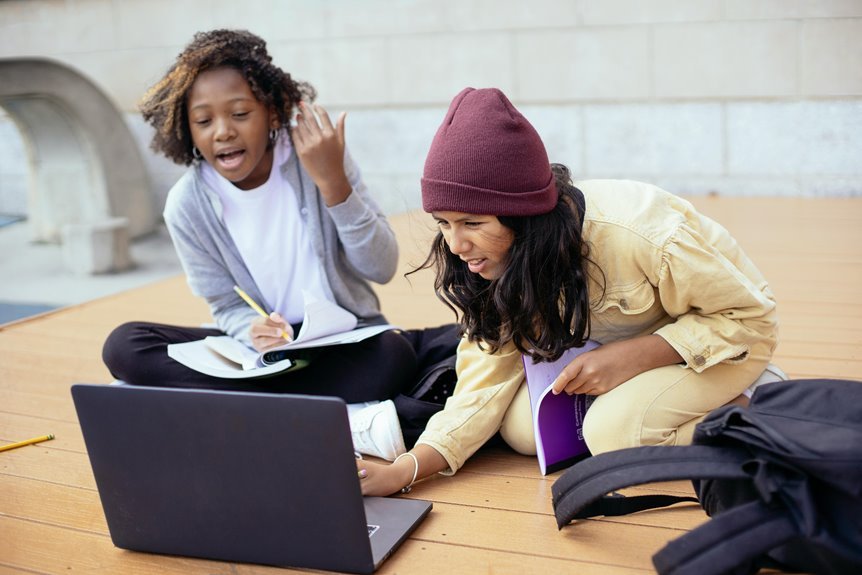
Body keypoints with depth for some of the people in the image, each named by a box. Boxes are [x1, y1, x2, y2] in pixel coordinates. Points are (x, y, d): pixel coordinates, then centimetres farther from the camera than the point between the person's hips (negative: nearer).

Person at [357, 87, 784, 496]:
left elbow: (753, 319, -23)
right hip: (614, 347, 6)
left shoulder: (641, 234, -37)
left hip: (720, 339, -5)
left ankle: (743, 411, -3)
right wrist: (402, 471, -30)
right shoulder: (500, 260, -18)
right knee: (522, 426, -15)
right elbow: (484, 384, -16)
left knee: (615, 429, -29)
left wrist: (633, 355, -35)